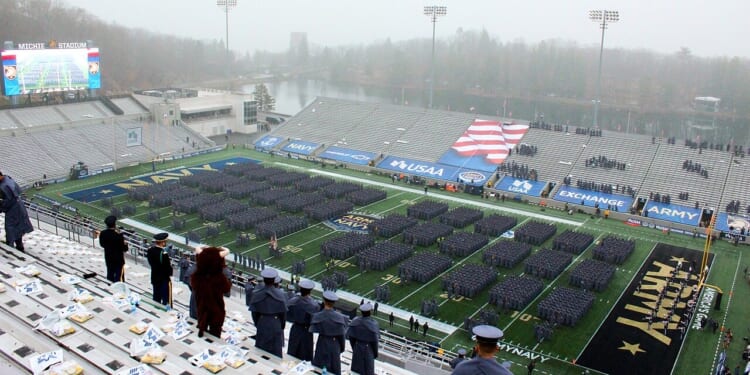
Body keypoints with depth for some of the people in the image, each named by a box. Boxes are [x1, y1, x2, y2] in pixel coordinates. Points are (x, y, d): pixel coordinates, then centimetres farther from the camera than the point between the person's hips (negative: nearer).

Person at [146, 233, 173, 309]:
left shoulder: (150, 250, -6)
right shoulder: (164, 254, -30)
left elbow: (150, 262, 7)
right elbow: (168, 268, -23)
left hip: (154, 278, 7)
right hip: (164, 279, -7)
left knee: (156, 298, 21)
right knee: (166, 299, 5)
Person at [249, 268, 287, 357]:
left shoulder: (257, 294, -11)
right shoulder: (280, 294, -14)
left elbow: (254, 312, -4)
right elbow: (283, 312, -7)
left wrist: (257, 324, 11)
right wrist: (282, 326, 8)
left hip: (262, 322, 1)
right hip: (276, 324, -1)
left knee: (261, 349, 14)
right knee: (275, 349, 11)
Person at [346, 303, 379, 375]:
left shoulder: (356, 321, -8)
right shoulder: (373, 323, -20)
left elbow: (351, 336, -4)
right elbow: (374, 339, -19)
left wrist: (354, 348, 11)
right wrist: (375, 353, -3)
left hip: (357, 347, 4)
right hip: (368, 349, -4)